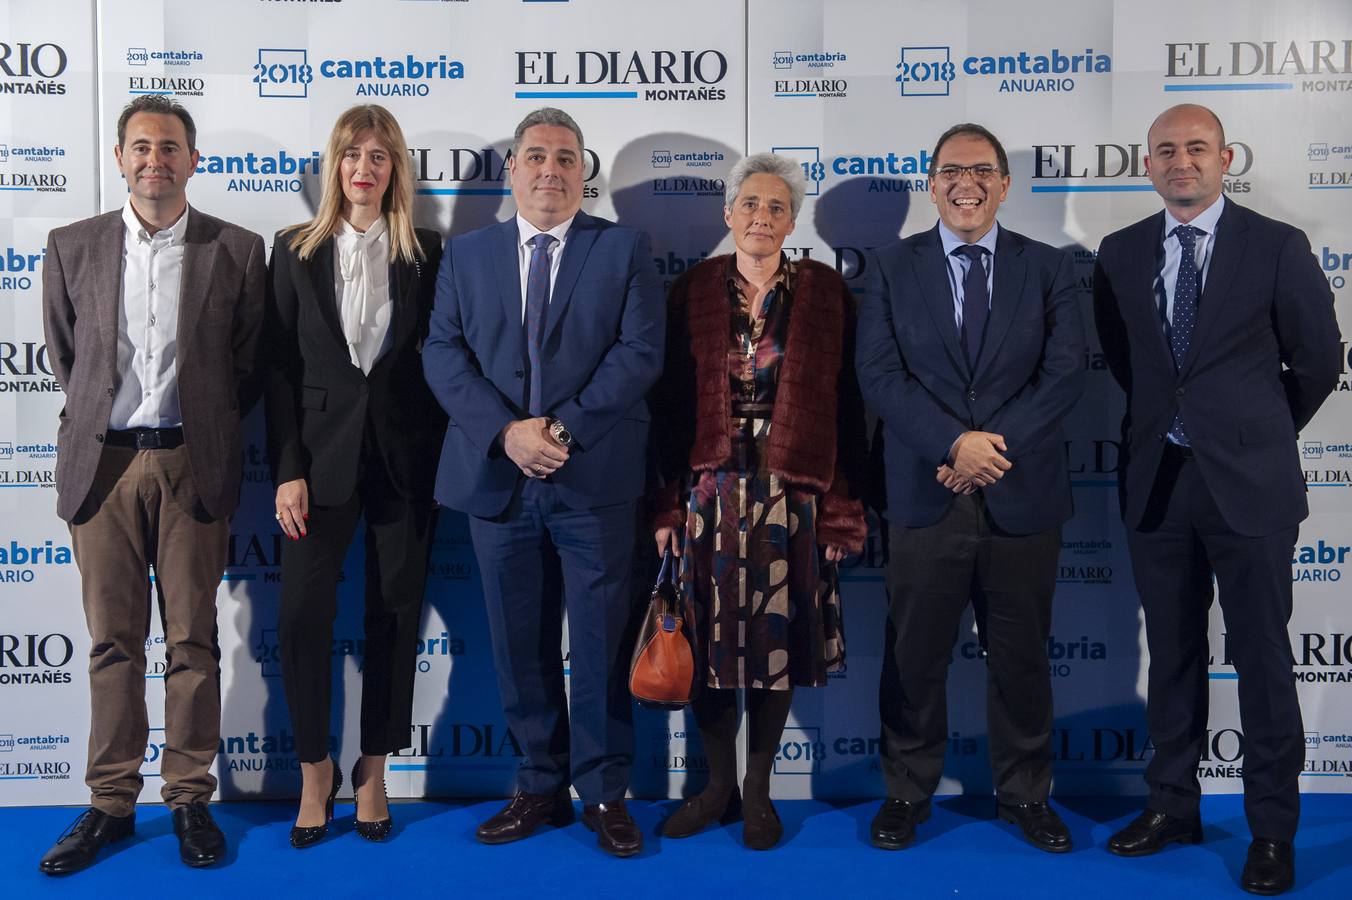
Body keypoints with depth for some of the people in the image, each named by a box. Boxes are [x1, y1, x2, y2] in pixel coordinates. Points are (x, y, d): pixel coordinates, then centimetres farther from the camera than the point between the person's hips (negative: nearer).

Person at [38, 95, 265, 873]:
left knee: (193, 641, 4)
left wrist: (203, 431, 8)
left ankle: (191, 800, 15)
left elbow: (247, 367, 7)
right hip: (103, 461, 2)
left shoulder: (237, 250, 2)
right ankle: (112, 803, 17)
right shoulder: (73, 247, 7)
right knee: (113, 642, 7)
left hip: (192, 464, -1)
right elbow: (64, 357, 16)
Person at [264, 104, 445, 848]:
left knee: (394, 615, 6)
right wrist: (288, 471, -6)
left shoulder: (426, 253, 5)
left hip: (404, 458, 0)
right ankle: (315, 769, 14)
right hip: (322, 452, 0)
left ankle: (374, 770, 21)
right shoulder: (295, 250, 5)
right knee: (303, 612, -6)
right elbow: (279, 368, 2)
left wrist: (442, 464, -3)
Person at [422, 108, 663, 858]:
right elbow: (443, 354, 1)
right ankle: (540, 787, 23)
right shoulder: (466, 254, 11)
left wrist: (565, 428, -14)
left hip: (595, 479, -2)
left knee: (599, 643, 4)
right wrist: (507, 430, -13)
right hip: (497, 477, 3)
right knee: (520, 646, 10)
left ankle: (604, 793, 17)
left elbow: (638, 352, -5)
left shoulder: (625, 250, 5)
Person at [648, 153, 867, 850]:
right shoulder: (693, 292, 5)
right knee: (709, 637, 5)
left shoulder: (826, 294, 2)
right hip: (709, 489, 1)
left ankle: (758, 790, 19)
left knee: (777, 638, 4)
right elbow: (670, 402, 4)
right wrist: (668, 504, -1)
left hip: (792, 493, -1)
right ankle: (718, 784, 22)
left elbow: (844, 406, 1)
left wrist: (841, 509, -4)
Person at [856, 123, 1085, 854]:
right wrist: (956, 443, -18)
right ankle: (907, 792, 25)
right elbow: (880, 375, -6)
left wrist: (994, 446, -15)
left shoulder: (1047, 268, 6)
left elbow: (1065, 373, -4)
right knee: (915, 657, 8)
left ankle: (1025, 793, 28)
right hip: (925, 497, -1)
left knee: (1021, 656, 12)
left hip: (1023, 499, 1)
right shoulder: (891, 267, 4)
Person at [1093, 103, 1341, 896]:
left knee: (1263, 659, 3)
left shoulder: (1277, 247, -4)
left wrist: (1261, 433, 10)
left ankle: (1274, 830, 15)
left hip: (1248, 482, -3)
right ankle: (1174, 806, 25)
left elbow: (1319, 361, 2)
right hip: (1157, 480, 3)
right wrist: (1161, 424, 12)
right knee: (1173, 654, 13)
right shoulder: (1121, 253, 6)